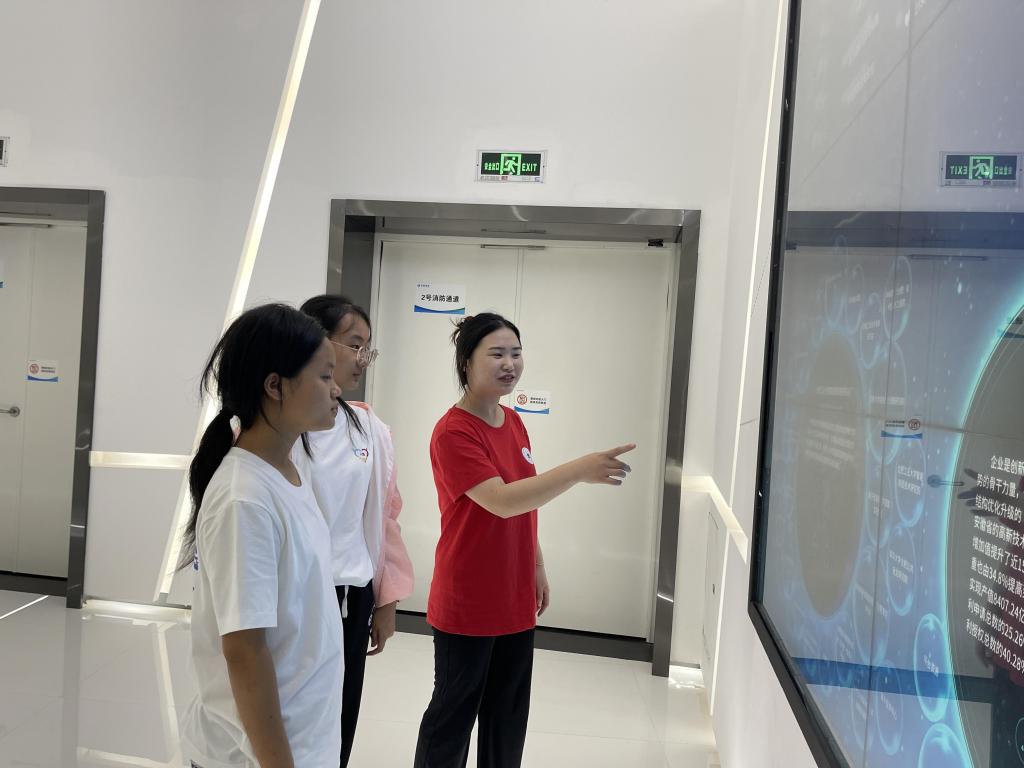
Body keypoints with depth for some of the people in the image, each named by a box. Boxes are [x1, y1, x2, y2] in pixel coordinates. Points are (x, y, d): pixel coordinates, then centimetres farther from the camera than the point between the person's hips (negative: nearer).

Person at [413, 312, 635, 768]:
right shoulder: (453, 432, -19)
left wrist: (538, 569, 15)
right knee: (454, 714, 11)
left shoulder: (514, 422, 6)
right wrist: (579, 470, -36)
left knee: (508, 716, 19)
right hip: (466, 605, -7)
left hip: (516, 599, 7)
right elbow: (502, 501, -30)